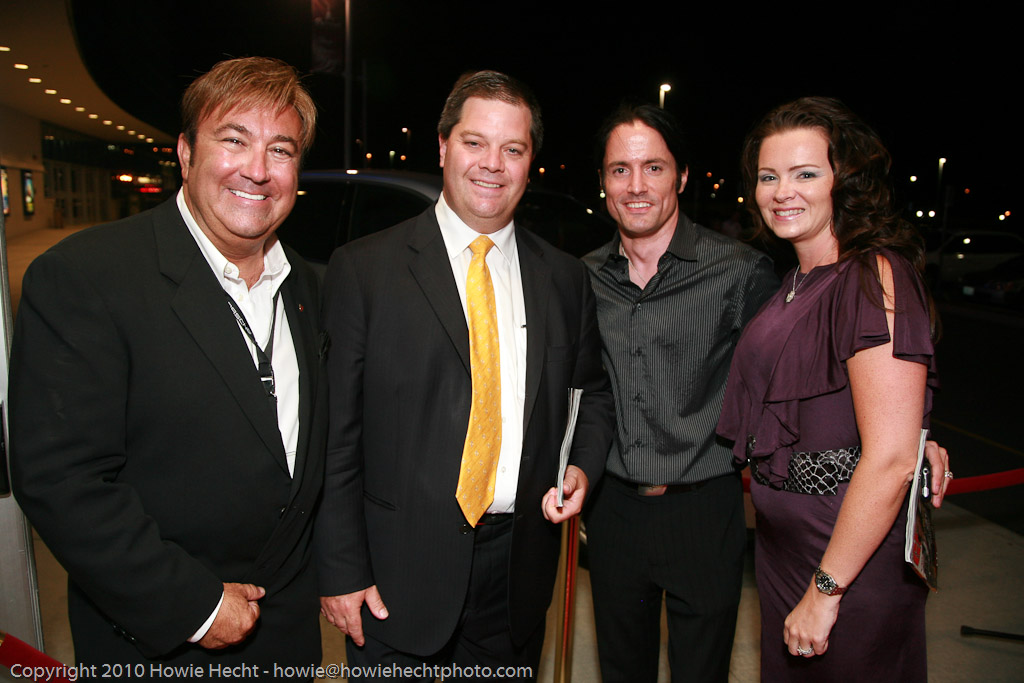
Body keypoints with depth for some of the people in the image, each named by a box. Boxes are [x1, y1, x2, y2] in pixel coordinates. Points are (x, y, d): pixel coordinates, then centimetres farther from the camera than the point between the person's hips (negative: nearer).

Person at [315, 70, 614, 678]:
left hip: (519, 566, 3)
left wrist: (583, 467, -3)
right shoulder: (363, 269, -7)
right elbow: (337, 433, -7)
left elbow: (595, 390, 16)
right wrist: (342, 571, -8)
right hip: (399, 569, -3)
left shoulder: (565, 278, 4)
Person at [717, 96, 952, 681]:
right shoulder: (799, 281, 8)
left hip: (852, 551, -8)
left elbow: (892, 459, -24)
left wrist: (826, 590, -19)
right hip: (782, 539, 8)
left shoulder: (875, 276, -19)